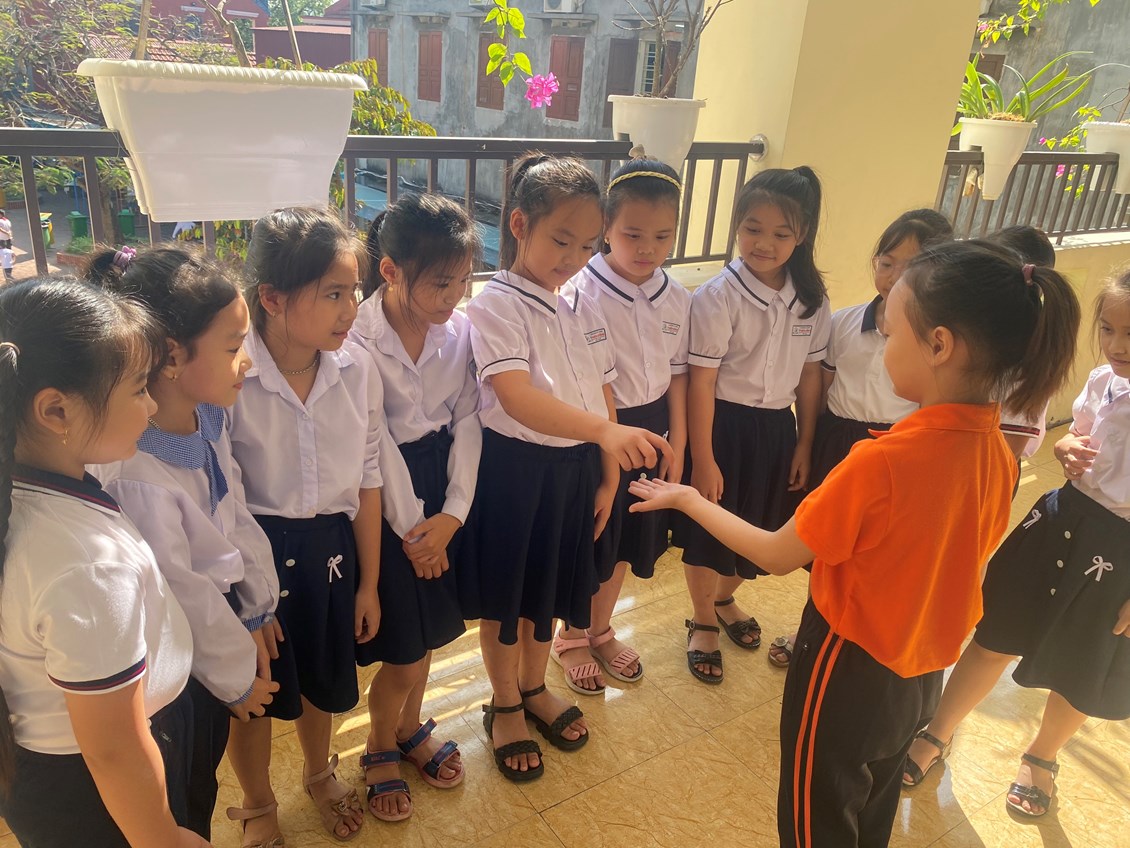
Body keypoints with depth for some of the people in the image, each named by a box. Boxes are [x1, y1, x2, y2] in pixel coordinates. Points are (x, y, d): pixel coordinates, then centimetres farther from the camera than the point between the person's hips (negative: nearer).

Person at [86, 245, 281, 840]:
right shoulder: (134, 474, -34)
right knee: (187, 797, 18)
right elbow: (179, 595, -23)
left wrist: (257, 610, 8)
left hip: (223, 608, 7)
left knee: (208, 764, 28)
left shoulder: (208, 417, -10)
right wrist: (237, 674, -8)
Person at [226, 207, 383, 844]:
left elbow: (367, 479, -2)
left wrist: (370, 581, 5)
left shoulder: (357, 368, -12)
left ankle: (320, 774, 57)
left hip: (330, 547, 4)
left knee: (324, 676, 25)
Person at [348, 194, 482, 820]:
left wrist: (452, 513, -10)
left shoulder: (460, 329, -5)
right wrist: (410, 525, -11)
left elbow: (467, 421, -4)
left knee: (426, 630, 19)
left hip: (443, 490, 5)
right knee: (403, 649, 5)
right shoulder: (358, 342, -18)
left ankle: (410, 729, 45)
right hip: (386, 495, -4)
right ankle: (379, 749, 34)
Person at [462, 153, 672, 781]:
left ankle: (535, 687, 46)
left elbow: (604, 394, 8)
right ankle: (505, 707, 36)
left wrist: (608, 475, 5)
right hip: (513, 466, -6)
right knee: (505, 592, 13)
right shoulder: (495, 305, -16)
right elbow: (517, 398, -31)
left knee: (553, 585, 22)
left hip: (576, 465, 6)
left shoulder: (584, 306, 4)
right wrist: (605, 430, -43)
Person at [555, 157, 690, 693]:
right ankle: (571, 639, 38)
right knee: (587, 546, 12)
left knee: (627, 544, 21)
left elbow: (676, 377, 5)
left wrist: (676, 454, 6)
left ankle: (600, 632, 45)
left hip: (651, 431, 6)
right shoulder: (582, 293, -19)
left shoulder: (677, 300, -2)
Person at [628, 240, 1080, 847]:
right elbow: (960, 553, 5)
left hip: (850, 667, -7)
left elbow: (778, 556, -20)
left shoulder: (882, 461, -32)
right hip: (920, 669, 7)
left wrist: (687, 499, -8)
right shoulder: (997, 453, -9)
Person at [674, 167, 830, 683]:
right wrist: (702, 459, -14)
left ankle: (724, 599, 48)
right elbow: (701, 382, -16)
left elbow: (810, 375, 5)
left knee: (757, 530, 19)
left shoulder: (812, 300, -2)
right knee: (708, 531, 10)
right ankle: (702, 622, 34)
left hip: (777, 428, 5)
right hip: (724, 426, -4)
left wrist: (805, 444, 6)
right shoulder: (717, 298, -17)